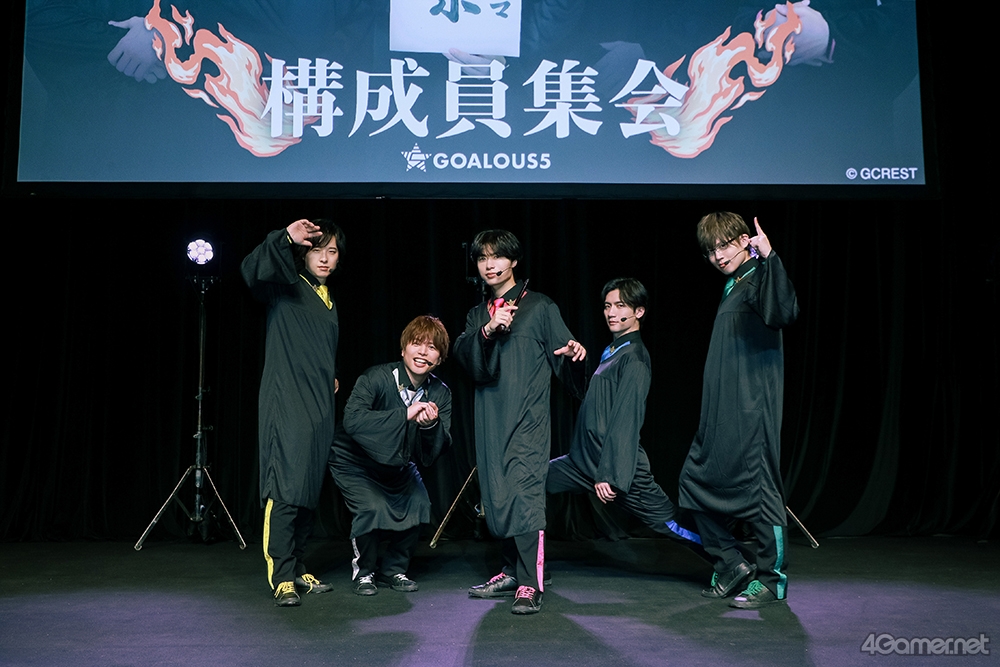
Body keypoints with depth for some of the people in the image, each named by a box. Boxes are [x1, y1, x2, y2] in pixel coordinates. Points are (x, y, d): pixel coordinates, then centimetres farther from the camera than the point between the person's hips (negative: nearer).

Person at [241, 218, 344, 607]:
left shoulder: (329, 299, 21)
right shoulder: (286, 287, 0)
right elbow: (254, 271, -23)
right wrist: (286, 239, -35)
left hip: (320, 407, 7)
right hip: (286, 403, -7)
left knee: (310, 492, 10)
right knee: (286, 488, -14)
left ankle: (297, 567, 19)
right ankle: (282, 578, -11)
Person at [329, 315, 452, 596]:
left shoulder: (440, 394, -11)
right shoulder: (376, 378, -26)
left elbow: (434, 454, -13)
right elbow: (352, 420, -43)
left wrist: (431, 424, -35)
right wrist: (405, 414, -47)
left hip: (397, 464, 5)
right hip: (355, 461, -5)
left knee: (418, 507, -12)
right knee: (371, 509, -24)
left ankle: (394, 569, 14)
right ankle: (364, 571, 4)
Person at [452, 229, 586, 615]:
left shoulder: (539, 307, 5)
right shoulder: (477, 316, 18)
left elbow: (562, 358, 2)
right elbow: (466, 360, 1)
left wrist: (573, 352, -20)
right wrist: (487, 331, -14)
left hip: (528, 417, -5)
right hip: (490, 417, 5)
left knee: (524, 490, -15)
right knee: (496, 494, 8)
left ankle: (530, 584, -15)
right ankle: (512, 571, 21)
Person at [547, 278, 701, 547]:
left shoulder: (634, 357, -12)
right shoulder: (612, 351, 16)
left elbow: (626, 421, -19)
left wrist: (611, 476, -22)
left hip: (619, 467, -9)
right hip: (585, 462, 9)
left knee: (670, 523, -5)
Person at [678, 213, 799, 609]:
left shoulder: (758, 280, -8)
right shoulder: (732, 286, 19)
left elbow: (783, 314, -32)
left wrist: (769, 257, -36)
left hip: (752, 409, -10)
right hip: (720, 412, 10)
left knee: (757, 487, -5)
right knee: (696, 481, 12)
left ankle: (771, 580, 8)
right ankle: (733, 567, 23)